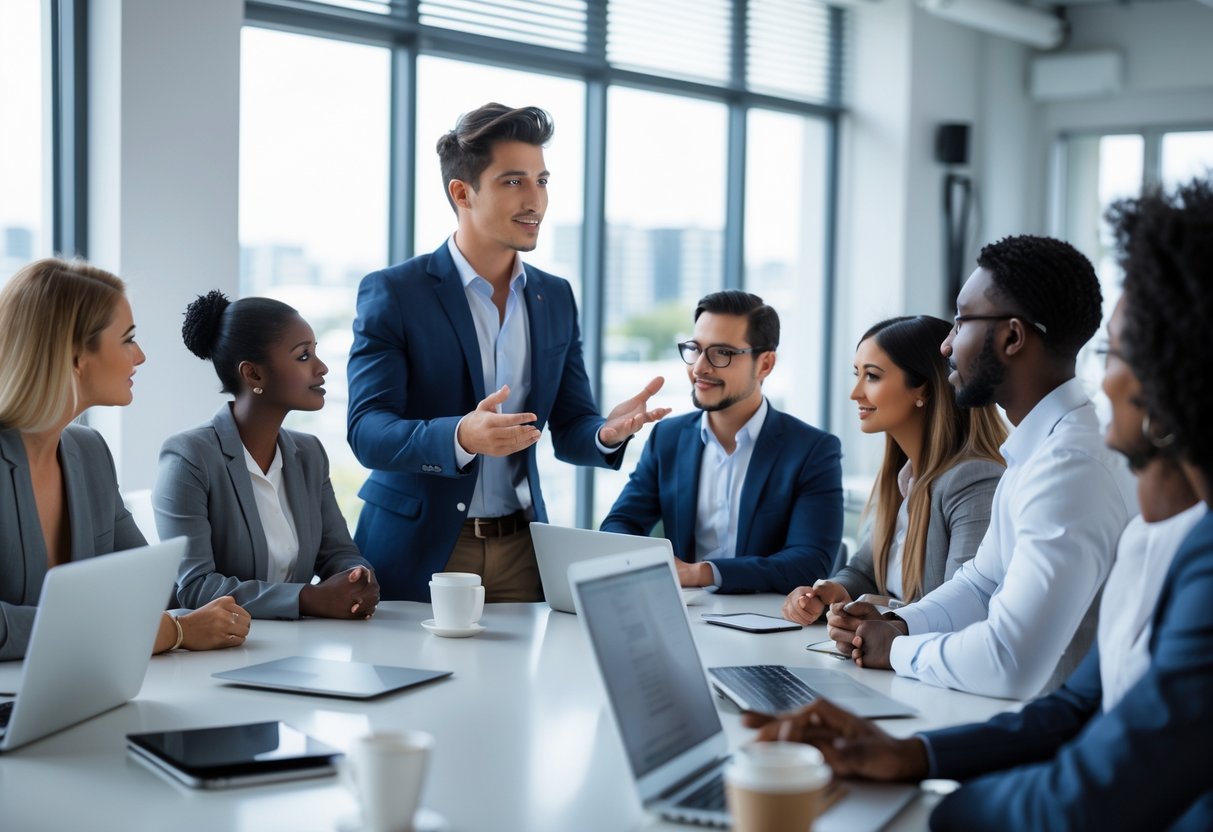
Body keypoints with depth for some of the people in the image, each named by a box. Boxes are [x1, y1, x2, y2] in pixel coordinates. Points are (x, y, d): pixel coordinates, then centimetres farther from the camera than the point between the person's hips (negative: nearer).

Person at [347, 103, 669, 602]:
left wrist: (607, 432, -17)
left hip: (521, 548, 4)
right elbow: (367, 432, -16)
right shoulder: (393, 293, -8)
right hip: (418, 551, -4)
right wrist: (461, 437, -36)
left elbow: (568, 429, 7)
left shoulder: (555, 299, 7)